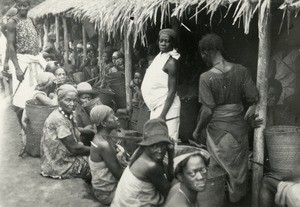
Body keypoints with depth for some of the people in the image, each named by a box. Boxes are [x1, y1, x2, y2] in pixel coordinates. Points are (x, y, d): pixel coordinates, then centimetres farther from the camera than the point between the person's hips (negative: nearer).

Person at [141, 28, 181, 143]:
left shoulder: (171, 62, -16)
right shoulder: (160, 56, 10)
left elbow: (172, 91, -19)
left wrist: (162, 115, -23)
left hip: (166, 107, -9)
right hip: (156, 107, 9)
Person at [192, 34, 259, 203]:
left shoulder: (206, 78, -19)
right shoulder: (241, 71, -10)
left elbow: (207, 111, -18)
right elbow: (254, 98, -7)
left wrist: (197, 130, -3)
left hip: (217, 129, -3)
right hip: (239, 127, 3)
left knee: (218, 165, 17)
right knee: (238, 166, 22)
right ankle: (237, 197, 41)